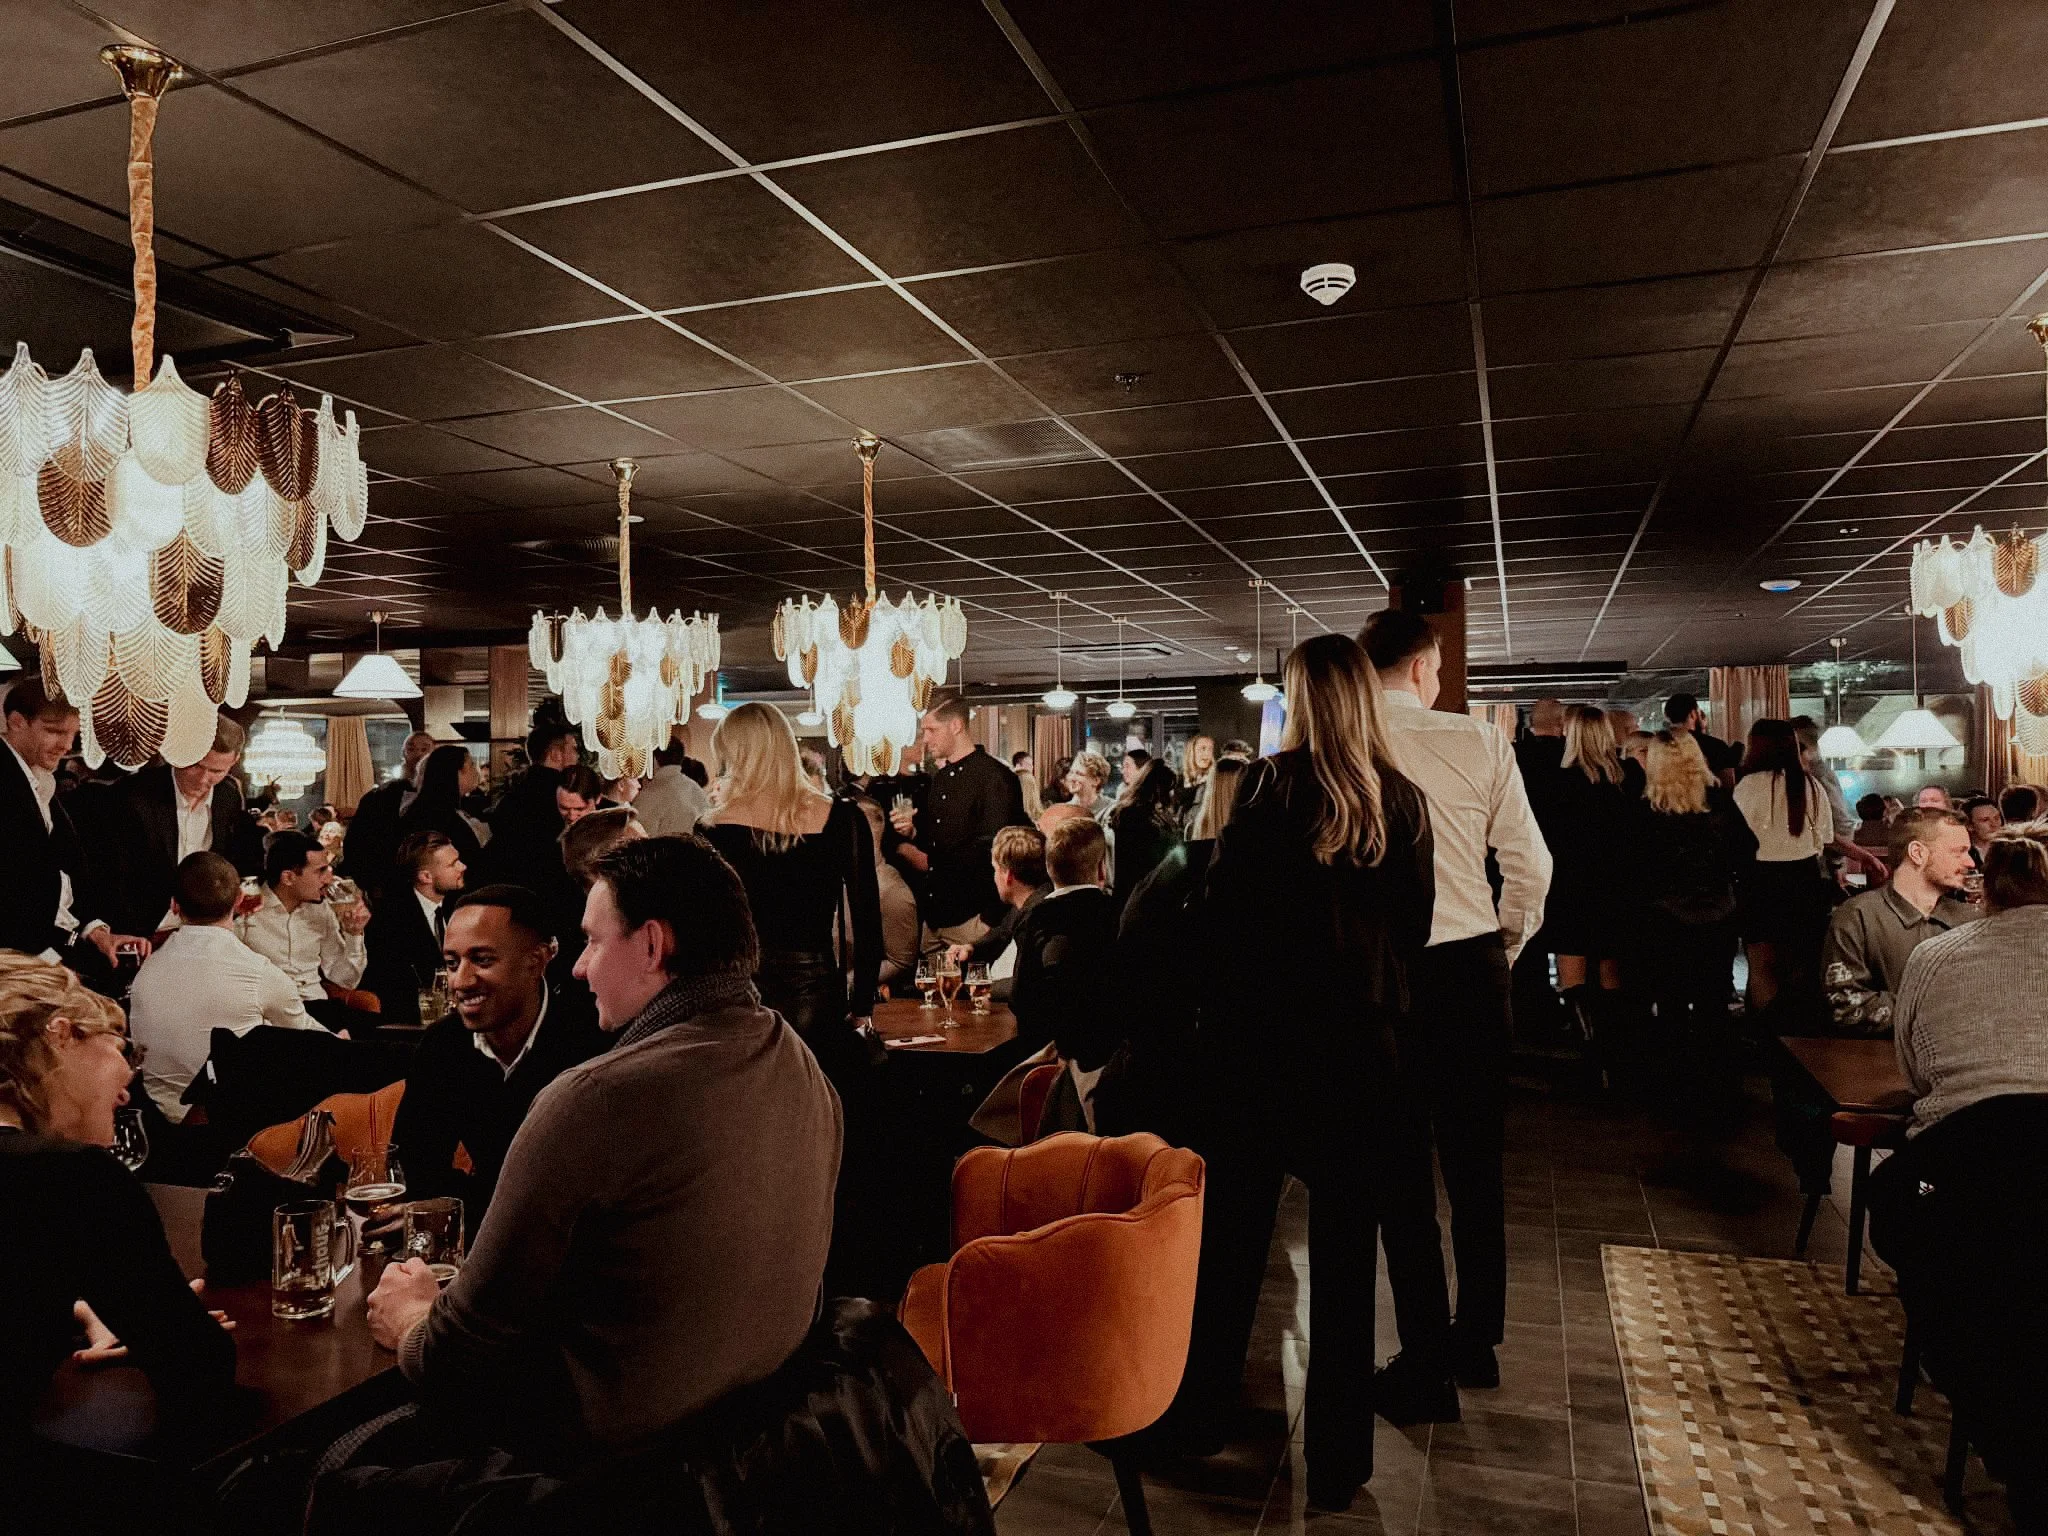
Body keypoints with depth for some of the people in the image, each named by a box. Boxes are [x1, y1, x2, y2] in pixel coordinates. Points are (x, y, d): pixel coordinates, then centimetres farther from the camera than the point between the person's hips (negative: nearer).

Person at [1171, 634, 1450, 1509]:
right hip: (1363, 1041, 2)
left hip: (1266, 1029, -2)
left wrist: (1218, 1006, -1)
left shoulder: (1269, 784, -10)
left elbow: (1225, 909, -11)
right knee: (1345, 1238, 11)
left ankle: (1200, 1411, 28)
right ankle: (1338, 1452, 22)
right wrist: (1379, 997, 13)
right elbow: (1415, 927, 3)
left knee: (1234, 1225, 13)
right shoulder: (1404, 800, -2)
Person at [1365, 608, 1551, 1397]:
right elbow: (1530, 866, -4)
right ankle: (1477, 1341, 25)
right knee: (1475, 1160, 15)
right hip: (1469, 964, 1)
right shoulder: (1478, 741, -5)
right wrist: (1504, 946, 13)